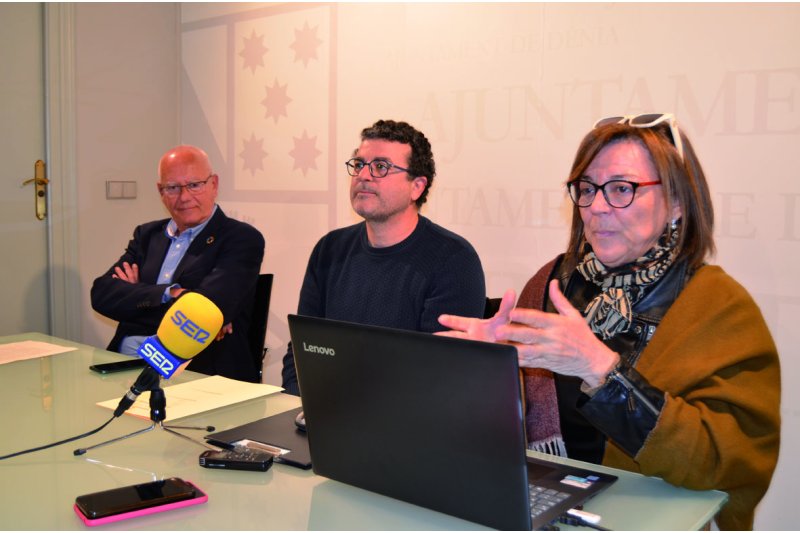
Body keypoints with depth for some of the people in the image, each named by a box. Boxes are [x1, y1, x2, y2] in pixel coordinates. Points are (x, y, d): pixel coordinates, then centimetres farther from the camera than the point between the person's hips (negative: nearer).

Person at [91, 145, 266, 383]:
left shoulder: (242, 239, -2)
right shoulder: (148, 235, 17)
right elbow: (102, 294, 4)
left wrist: (136, 293, -1)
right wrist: (170, 294, -13)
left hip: (199, 372, -5)